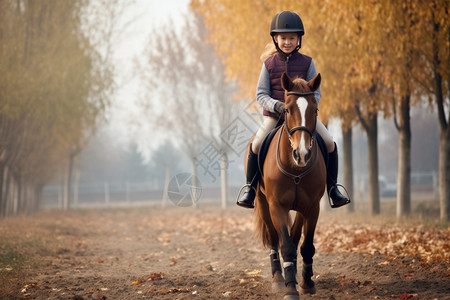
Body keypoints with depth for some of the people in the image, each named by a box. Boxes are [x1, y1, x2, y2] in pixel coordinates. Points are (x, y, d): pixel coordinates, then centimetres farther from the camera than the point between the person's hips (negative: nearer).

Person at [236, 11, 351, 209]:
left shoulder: (307, 63, 1)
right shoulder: (269, 64, -1)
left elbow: (315, 92, 1)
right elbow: (261, 95, -3)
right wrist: (276, 105, -24)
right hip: (274, 115, -1)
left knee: (330, 144, -13)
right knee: (256, 145, -24)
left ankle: (332, 190, 3)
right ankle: (250, 189, -7)